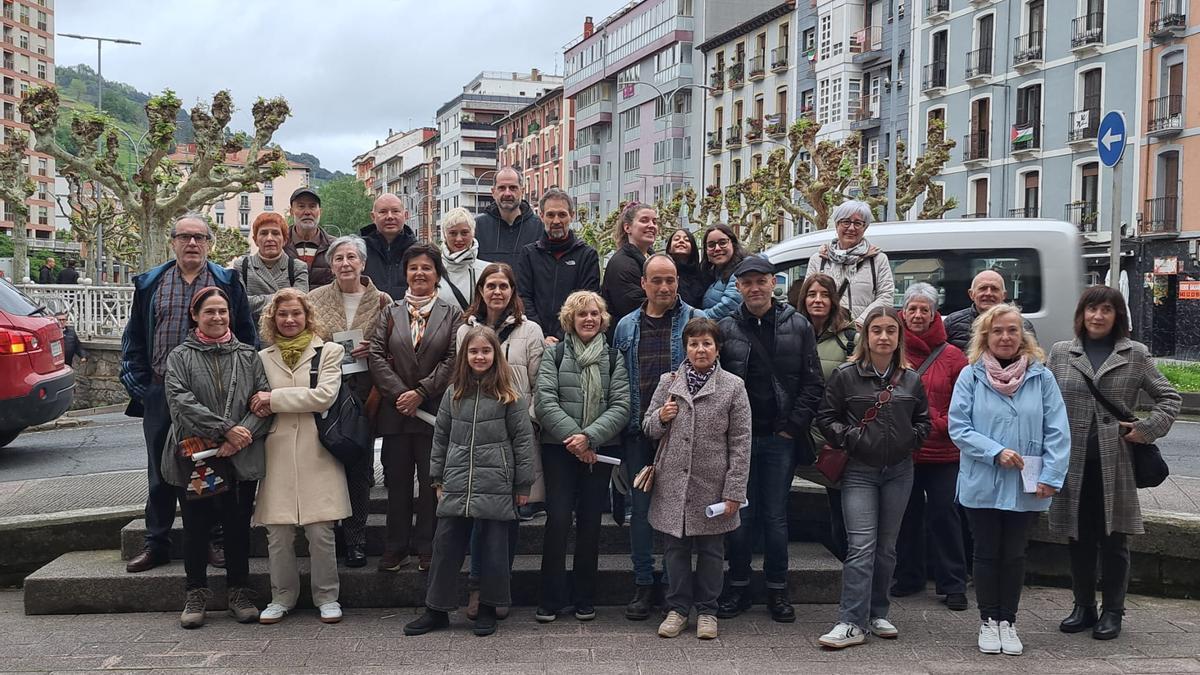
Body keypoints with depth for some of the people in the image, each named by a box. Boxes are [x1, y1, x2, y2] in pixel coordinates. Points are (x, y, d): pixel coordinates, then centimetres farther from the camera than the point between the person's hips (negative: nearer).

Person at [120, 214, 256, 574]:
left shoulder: (227, 283, 5)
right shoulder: (150, 284, 10)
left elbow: (246, 338, 5)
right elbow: (134, 338, 11)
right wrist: (138, 386, 2)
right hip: (161, 392, 2)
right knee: (160, 470, 9)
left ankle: (212, 540, 16)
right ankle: (156, 542, 18)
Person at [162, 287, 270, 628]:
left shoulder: (248, 356, 9)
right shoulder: (180, 356, 4)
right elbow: (181, 402, -10)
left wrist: (242, 436, -15)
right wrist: (225, 429, -17)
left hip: (241, 458, 1)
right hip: (193, 457, -1)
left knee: (238, 526, 7)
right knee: (196, 527, 6)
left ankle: (239, 592, 20)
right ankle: (196, 594, 21)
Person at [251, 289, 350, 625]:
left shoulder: (329, 352, 5)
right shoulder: (263, 358, 14)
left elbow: (325, 396, -8)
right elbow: (256, 405, 17)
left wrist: (274, 399, -7)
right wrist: (261, 408, -7)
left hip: (316, 453, -2)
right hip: (277, 454, 2)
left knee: (320, 531, -3)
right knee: (278, 532, 2)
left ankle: (326, 596, 12)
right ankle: (282, 596, 18)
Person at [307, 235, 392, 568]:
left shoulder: (381, 301, 5)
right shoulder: (314, 299, 7)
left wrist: (371, 353, -13)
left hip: (363, 395, 0)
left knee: (359, 469, 3)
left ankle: (355, 540, 14)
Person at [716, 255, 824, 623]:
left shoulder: (797, 326, 3)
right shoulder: (726, 328, 3)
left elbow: (813, 382, 2)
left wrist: (793, 425, -5)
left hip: (781, 438, 0)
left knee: (776, 516, 6)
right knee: (740, 513, 5)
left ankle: (777, 589, 17)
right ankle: (738, 587, 18)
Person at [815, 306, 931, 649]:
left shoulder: (910, 379, 6)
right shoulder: (845, 375, -4)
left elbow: (923, 419, 16)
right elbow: (826, 418, -1)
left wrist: (911, 439, -2)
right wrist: (851, 438, -14)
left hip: (899, 471, 4)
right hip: (859, 470, -4)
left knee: (886, 546, 11)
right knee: (861, 546, -11)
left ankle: (877, 613, 22)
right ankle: (852, 623, -9)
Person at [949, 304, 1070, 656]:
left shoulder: (1041, 377, -2)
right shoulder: (971, 376, -5)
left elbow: (1057, 432, -4)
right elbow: (958, 428, -8)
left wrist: (1051, 476, -13)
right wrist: (996, 452, -18)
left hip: (1026, 487, 1)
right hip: (982, 485, -1)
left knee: (1014, 554, 13)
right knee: (987, 554, 12)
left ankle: (1008, 622, 27)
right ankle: (988, 621, 25)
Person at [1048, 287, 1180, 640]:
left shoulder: (1135, 355, 5)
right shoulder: (1060, 353, 8)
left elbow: (1169, 396, 9)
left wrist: (1147, 429, -5)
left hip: (1115, 462, -1)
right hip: (1072, 462, 1)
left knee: (1114, 541, 5)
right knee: (1079, 540, 10)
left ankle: (1112, 612, 18)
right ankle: (1083, 608, 23)